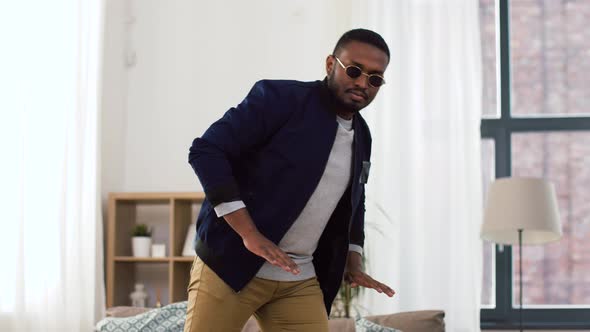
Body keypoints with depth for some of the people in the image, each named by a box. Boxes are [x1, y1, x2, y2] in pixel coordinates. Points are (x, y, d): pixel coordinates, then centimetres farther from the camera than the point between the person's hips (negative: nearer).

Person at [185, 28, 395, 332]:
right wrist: (249, 234, -21)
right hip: (230, 263, -6)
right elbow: (205, 151, -16)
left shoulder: (361, 137, 13)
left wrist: (353, 261, 13)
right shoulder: (280, 97, -9)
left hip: (301, 281, 6)